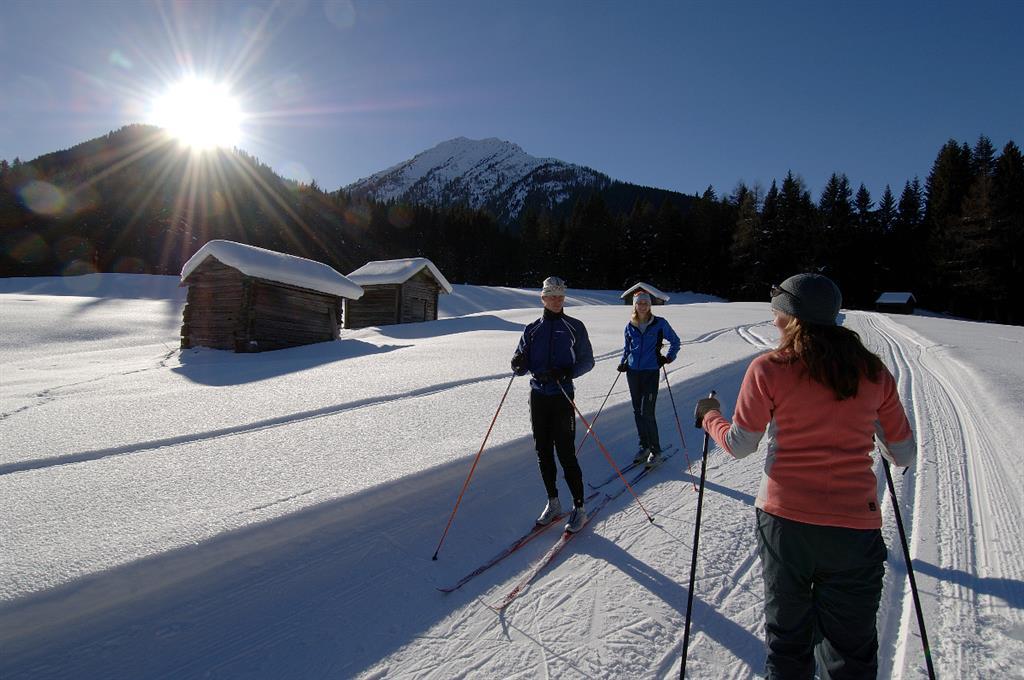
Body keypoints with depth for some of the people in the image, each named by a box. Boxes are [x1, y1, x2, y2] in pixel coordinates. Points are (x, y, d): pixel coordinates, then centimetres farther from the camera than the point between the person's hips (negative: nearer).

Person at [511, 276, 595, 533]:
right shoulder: (532, 329, 9)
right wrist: (518, 364, -17)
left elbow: (587, 360, 1)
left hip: (562, 396, -3)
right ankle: (553, 502, 24)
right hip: (538, 396, 4)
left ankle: (579, 507, 7)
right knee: (543, 452, 9)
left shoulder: (574, 327, 1)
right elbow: (522, 365, 8)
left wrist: (567, 371, -18)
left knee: (565, 452, -5)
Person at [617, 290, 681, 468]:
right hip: (633, 372, 4)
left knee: (647, 413, -9)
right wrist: (623, 362, 6)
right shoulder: (630, 326, 6)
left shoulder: (660, 324, -3)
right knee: (637, 411, 10)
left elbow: (675, 341, 8)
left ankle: (656, 450, 4)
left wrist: (669, 358, -3)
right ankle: (644, 446, 24)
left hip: (651, 372, -4)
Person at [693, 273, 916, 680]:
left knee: (788, 640, 19)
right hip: (856, 526, 2)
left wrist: (710, 417, 13)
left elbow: (739, 445, -6)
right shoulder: (873, 371, 0)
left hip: (784, 520, -1)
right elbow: (903, 454, 7)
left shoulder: (769, 370, -9)